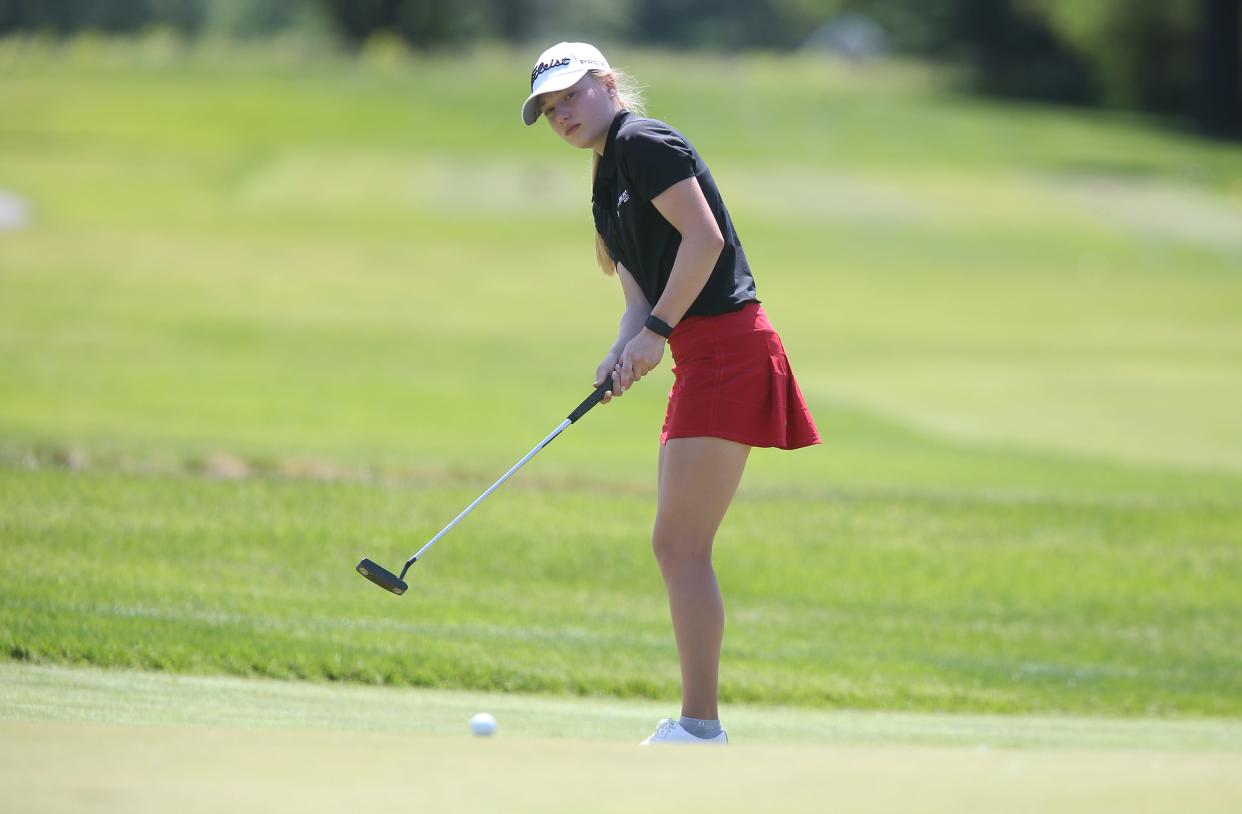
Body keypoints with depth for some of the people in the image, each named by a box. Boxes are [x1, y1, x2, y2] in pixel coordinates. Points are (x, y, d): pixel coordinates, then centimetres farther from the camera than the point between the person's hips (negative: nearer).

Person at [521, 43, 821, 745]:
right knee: (678, 547, 11)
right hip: (702, 359, 10)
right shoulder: (608, 186, 21)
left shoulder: (645, 143, -7)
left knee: (681, 544, -11)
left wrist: (656, 332, -15)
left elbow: (704, 237, -17)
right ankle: (696, 723, 14)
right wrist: (623, 356, -2)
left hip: (727, 348, -10)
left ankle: (701, 726, -9)